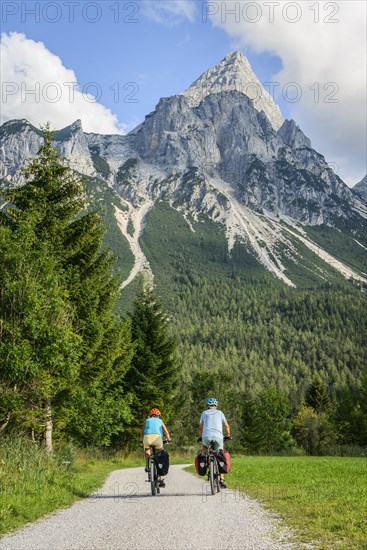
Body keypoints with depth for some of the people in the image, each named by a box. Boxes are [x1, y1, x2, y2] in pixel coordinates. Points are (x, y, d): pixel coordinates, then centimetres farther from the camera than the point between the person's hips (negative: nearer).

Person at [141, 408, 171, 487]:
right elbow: (166, 431, 25)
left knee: (146, 449, 35)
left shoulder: (147, 420, 30)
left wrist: (143, 441, 45)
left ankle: (147, 466, 22)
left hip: (147, 437, 0)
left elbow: (142, 432, 29)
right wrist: (168, 439, 42)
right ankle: (161, 479, 9)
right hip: (157, 437, 0)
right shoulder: (160, 421, 30)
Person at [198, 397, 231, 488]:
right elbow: (226, 426, 21)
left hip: (206, 436, 0)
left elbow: (200, 427, 26)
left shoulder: (204, 413, 19)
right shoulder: (219, 413, 18)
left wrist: (200, 436, 41)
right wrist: (228, 435, 38)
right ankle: (222, 479, -3)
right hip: (218, 437, 0)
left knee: (204, 447, 34)